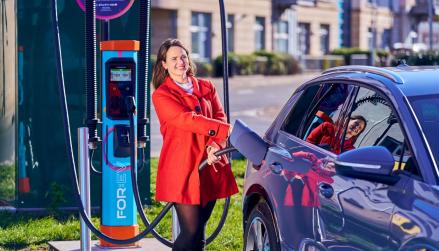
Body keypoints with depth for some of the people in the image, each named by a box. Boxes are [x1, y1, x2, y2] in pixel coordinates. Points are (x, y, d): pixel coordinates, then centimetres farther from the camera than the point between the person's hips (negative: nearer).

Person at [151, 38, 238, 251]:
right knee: (190, 232, -10)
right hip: (182, 168, -5)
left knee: (199, 233, 8)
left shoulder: (206, 88, 15)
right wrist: (226, 129, -23)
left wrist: (214, 145, -16)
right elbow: (186, 119, -15)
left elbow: (219, 118, 4)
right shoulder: (161, 95, -1)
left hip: (209, 167, 5)